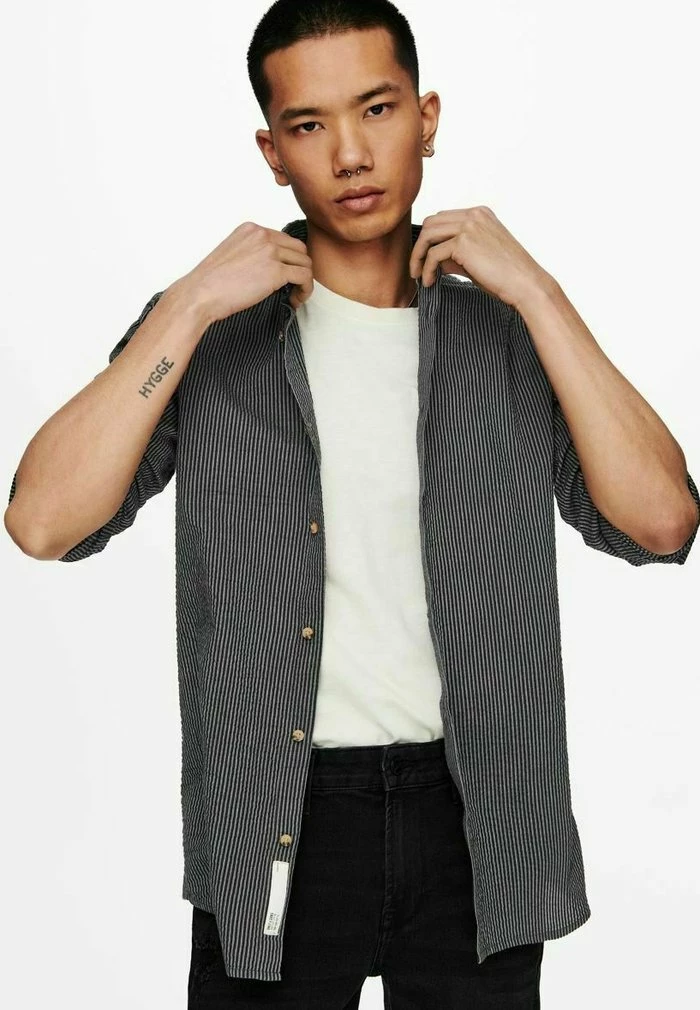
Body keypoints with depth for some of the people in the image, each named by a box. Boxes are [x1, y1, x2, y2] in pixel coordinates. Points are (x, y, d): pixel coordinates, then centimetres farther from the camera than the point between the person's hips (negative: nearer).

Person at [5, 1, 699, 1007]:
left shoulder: (510, 334, 4)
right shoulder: (208, 333, 1)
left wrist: (536, 290, -12)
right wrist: (192, 305, -15)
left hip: (474, 822, 1)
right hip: (276, 827, -1)